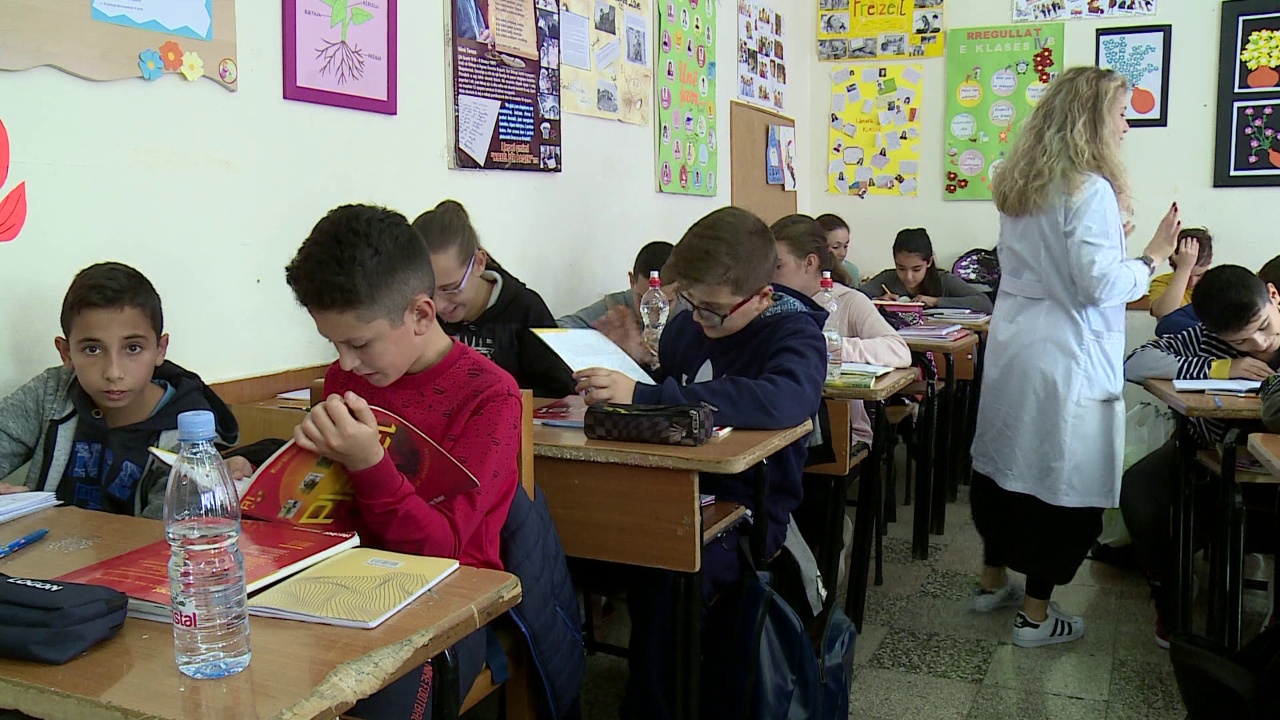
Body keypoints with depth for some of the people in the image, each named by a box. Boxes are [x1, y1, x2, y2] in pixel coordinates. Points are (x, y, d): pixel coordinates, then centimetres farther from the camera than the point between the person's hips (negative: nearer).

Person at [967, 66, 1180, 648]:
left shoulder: (1018, 184, 11)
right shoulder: (1089, 189, -14)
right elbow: (1101, 283, -18)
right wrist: (1153, 258, -4)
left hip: (1011, 345, 9)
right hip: (1065, 359, -8)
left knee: (1003, 462, 16)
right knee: (1064, 480, 2)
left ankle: (992, 581, 31)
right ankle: (1036, 614, 12)